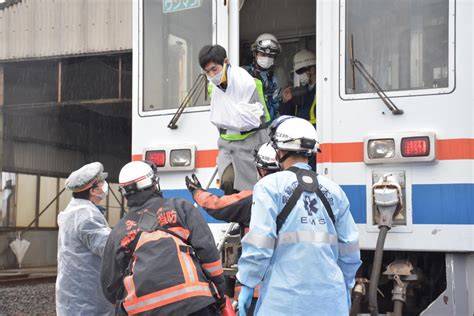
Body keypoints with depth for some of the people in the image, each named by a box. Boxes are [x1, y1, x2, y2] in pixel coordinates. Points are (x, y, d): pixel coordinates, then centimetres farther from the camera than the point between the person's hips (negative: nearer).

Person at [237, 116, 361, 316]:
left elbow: (259, 243, -10)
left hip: (285, 298, -4)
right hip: (330, 299, 4)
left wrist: (247, 284, -2)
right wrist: (345, 287, 23)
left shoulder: (270, 186, -4)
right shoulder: (334, 190, 9)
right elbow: (349, 247, 12)